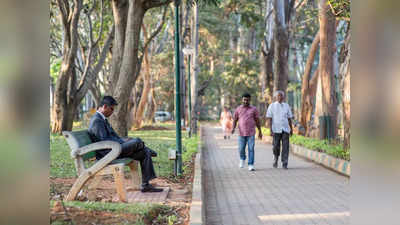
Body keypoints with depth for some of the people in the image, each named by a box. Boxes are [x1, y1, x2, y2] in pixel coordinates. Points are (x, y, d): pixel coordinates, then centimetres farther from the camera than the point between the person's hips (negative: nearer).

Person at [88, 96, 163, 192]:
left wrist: (123, 140, 5)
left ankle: (145, 185, 0)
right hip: (107, 154, -10)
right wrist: (123, 141, -12)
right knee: (137, 141, -24)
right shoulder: (97, 120, -14)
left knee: (145, 153, 0)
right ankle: (148, 150, 12)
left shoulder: (103, 119, 19)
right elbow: (104, 141, -20)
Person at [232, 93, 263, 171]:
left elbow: (257, 121, 8)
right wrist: (233, 128, -10)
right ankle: (242, 159, 36)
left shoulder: (254, 109, 4)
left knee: (251, 149, -8)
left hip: (251, 133, -1)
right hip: (241, 133, 1)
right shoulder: (238, 109, 6)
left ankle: (251, 165, -4)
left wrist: (260, 131, 7)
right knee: (241, 149, 6)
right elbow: (235, 120, 8)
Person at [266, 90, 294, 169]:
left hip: (285, 129, 2)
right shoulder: (272, 106, 2)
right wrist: (271, 130, -10)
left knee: (285, 146, -6)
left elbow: (289, 118, 15)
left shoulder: (286, 106, 10)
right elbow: (269, 119, -2)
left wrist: (291, 129, 13)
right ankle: (275, 160, 28)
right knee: (276, 146, 2)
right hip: (276, 130, -2)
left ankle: (284, 164, -4)